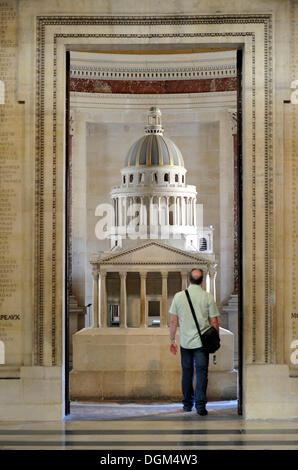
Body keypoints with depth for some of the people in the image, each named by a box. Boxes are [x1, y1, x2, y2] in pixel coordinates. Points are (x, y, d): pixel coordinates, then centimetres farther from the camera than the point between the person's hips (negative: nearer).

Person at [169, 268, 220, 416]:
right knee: (201, 373, -1)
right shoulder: (208, 297, -4)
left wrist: (172, 340, 12)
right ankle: (200, 404, -10)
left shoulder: (179, 296, 0)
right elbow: (214, 322, -3)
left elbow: (173, 321, 3)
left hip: (185, 342, 2)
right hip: (202, 342, -2)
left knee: (187, 372, 13)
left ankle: (187, 403, 21)